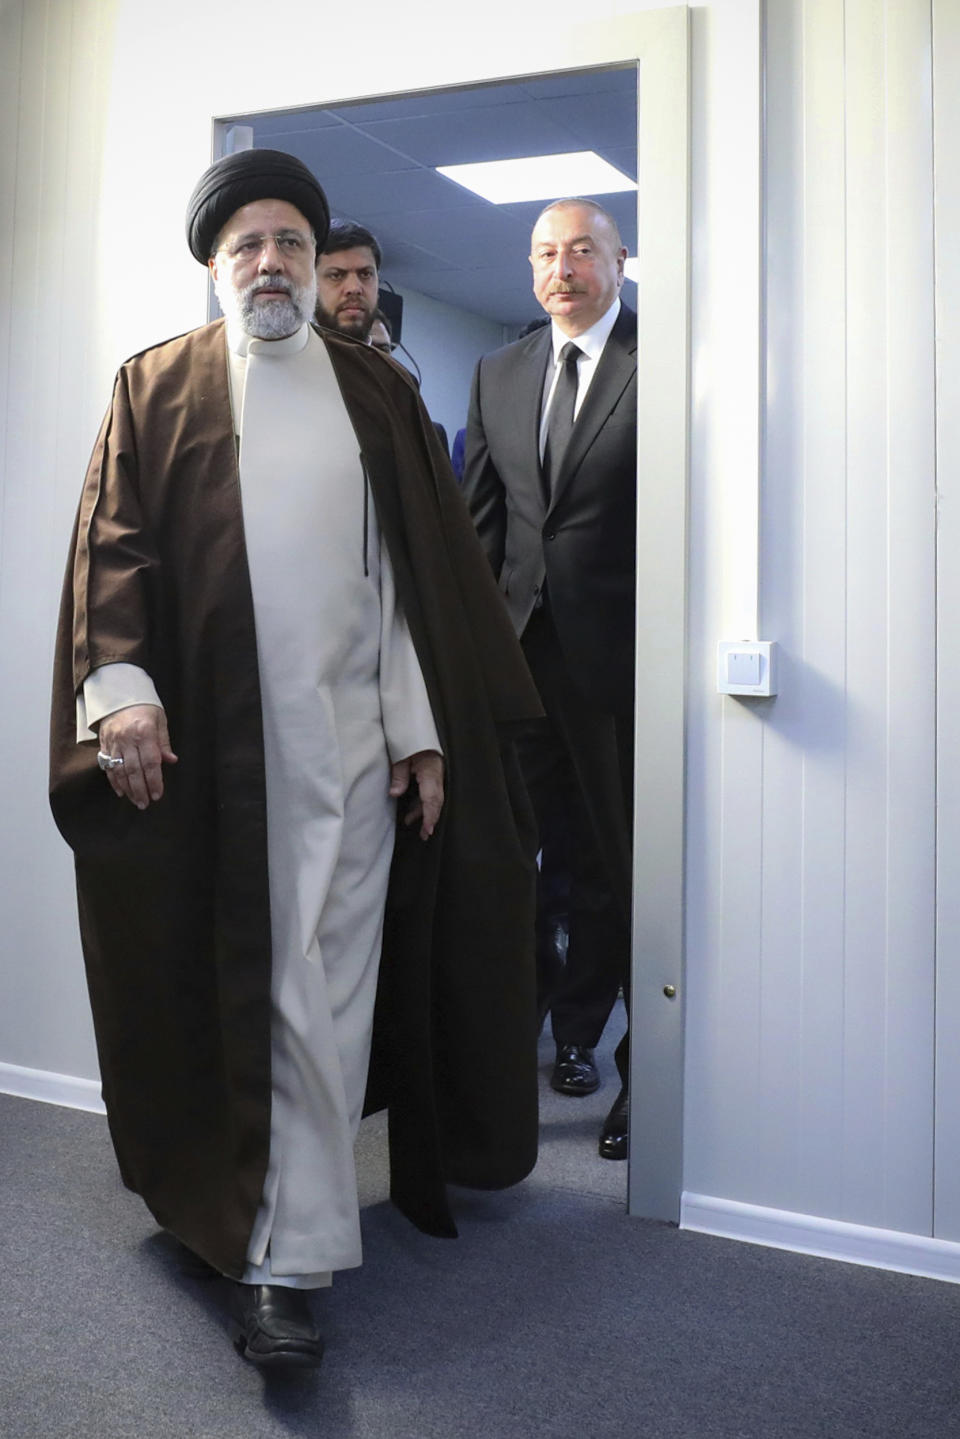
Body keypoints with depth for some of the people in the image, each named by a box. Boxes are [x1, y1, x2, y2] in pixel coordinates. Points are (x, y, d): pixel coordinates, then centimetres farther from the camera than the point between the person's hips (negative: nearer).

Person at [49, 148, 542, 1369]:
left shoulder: (376, 397, 12)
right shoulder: (154, 390, 10)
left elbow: (418, 573, 7)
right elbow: (114, 546, 1)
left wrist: (424, 728, 1)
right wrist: (119, 687, -14)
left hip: (347, 741, 1)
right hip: (200, 746, -1)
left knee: (323, 992, 1)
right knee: (214, 978, 4)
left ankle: (284, 1258, 12)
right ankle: (216, 1185, 23)